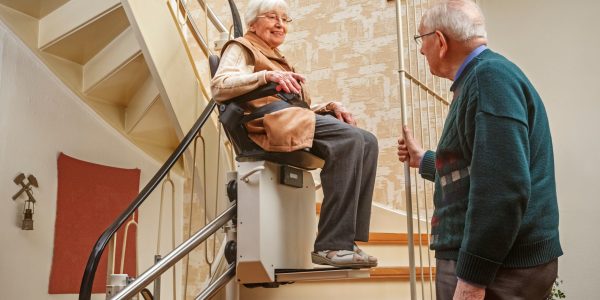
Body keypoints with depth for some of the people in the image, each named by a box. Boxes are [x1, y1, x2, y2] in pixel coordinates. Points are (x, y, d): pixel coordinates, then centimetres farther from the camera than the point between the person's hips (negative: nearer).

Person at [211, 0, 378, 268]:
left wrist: (330, 107, 9)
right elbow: (218, 86, -10)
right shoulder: (241, 48, 12)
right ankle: (331, 245, -30)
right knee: (350, 138, -28)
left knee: (367, 142, -13)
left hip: (294, 120, 8)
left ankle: (346, 240, -21)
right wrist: (266, 76, -23)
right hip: (270, 121, -8)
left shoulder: (276, 58, 36)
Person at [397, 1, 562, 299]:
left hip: (498, 266, -10)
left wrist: (472, 276, -26)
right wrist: (424, 160, 37)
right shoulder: (480, 77, 17)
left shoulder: (490, 74, -17)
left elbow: (503, 186, -28)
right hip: (497, 259, 10)